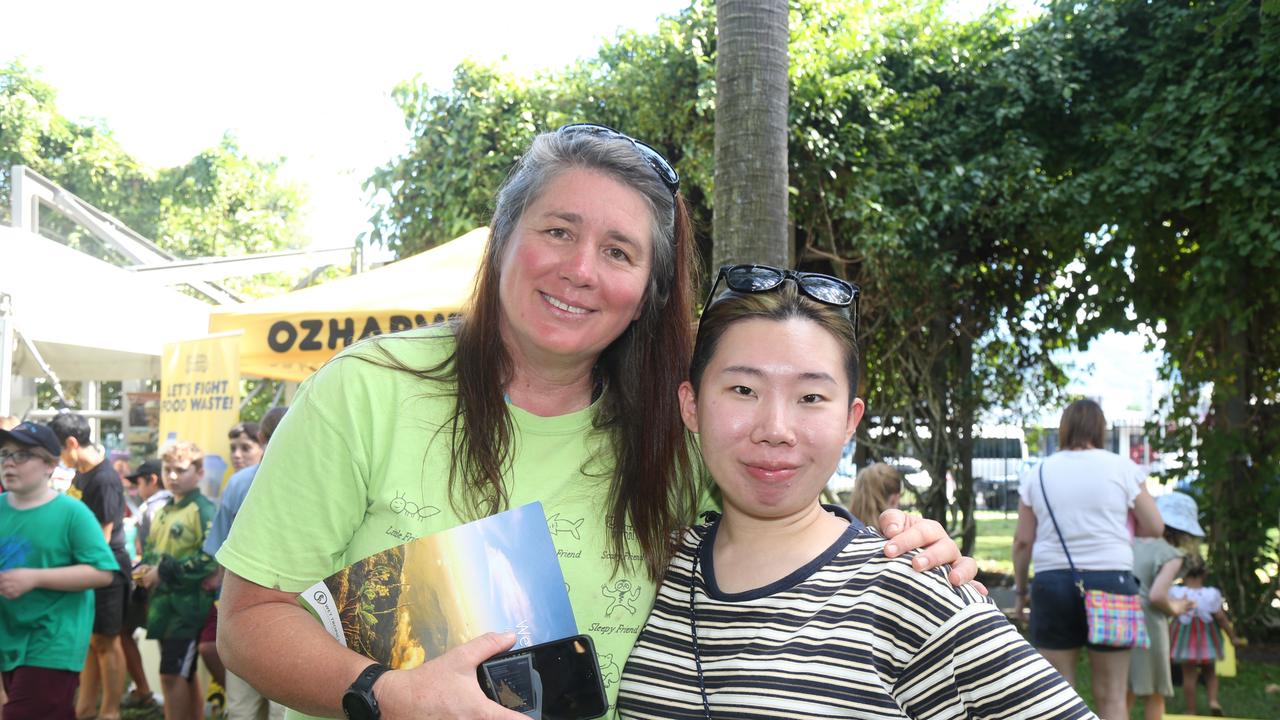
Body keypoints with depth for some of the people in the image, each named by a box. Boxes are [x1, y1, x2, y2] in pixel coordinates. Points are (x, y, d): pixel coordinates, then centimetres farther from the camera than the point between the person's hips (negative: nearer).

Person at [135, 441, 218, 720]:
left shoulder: (204, 511, -10)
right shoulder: (162, 512, 16)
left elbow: (210, 558, -21)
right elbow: (150, 552, 24)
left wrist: (165, 570, -18)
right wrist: (144, 570, 2)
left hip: (188, 605, -8)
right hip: (163, 604, 8)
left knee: (172, 674, -8)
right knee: (185, 675, 15)